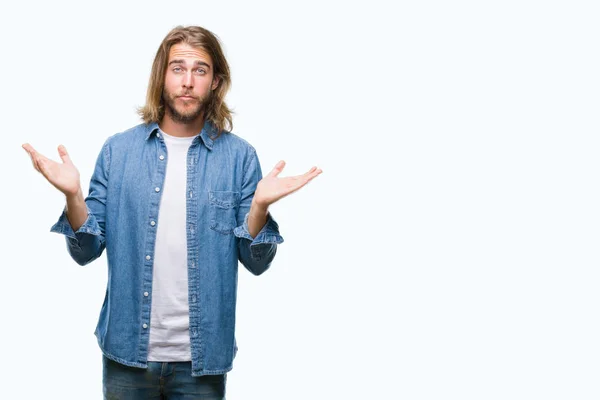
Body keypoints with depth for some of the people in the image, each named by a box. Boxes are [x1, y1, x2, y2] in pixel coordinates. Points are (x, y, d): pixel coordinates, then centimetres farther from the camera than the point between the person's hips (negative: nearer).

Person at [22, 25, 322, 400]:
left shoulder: (239, 156, -4)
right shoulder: (118, 150, -1)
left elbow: (255, 261, -3)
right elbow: (87, 251, 0)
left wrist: (260, 206, -21)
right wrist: (73, 196, -17)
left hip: (202, 357, 0)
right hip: (127, 352, 1)